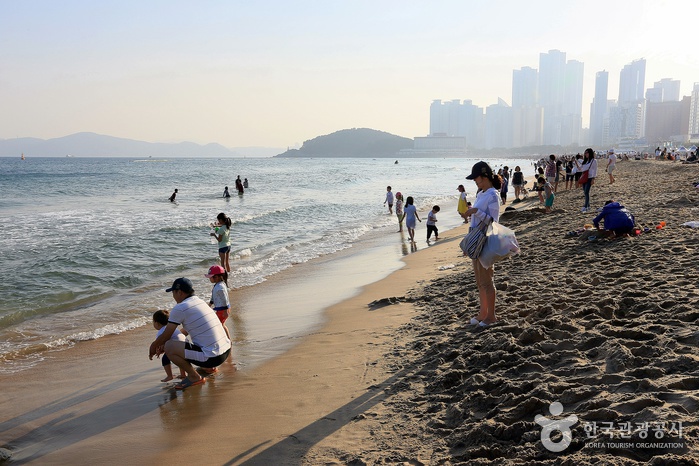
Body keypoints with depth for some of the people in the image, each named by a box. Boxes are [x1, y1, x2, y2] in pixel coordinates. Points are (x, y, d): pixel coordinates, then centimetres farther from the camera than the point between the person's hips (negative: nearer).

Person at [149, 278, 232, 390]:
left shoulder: (179, 308, -10)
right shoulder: (200, 301, 15)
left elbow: (166, 336, -2)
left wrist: (153, 347, 19)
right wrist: (164, 345, 30)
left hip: (212, 357, -9)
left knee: (169, 347, -6)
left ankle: (194, 377, 3)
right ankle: (210, 367, 27)